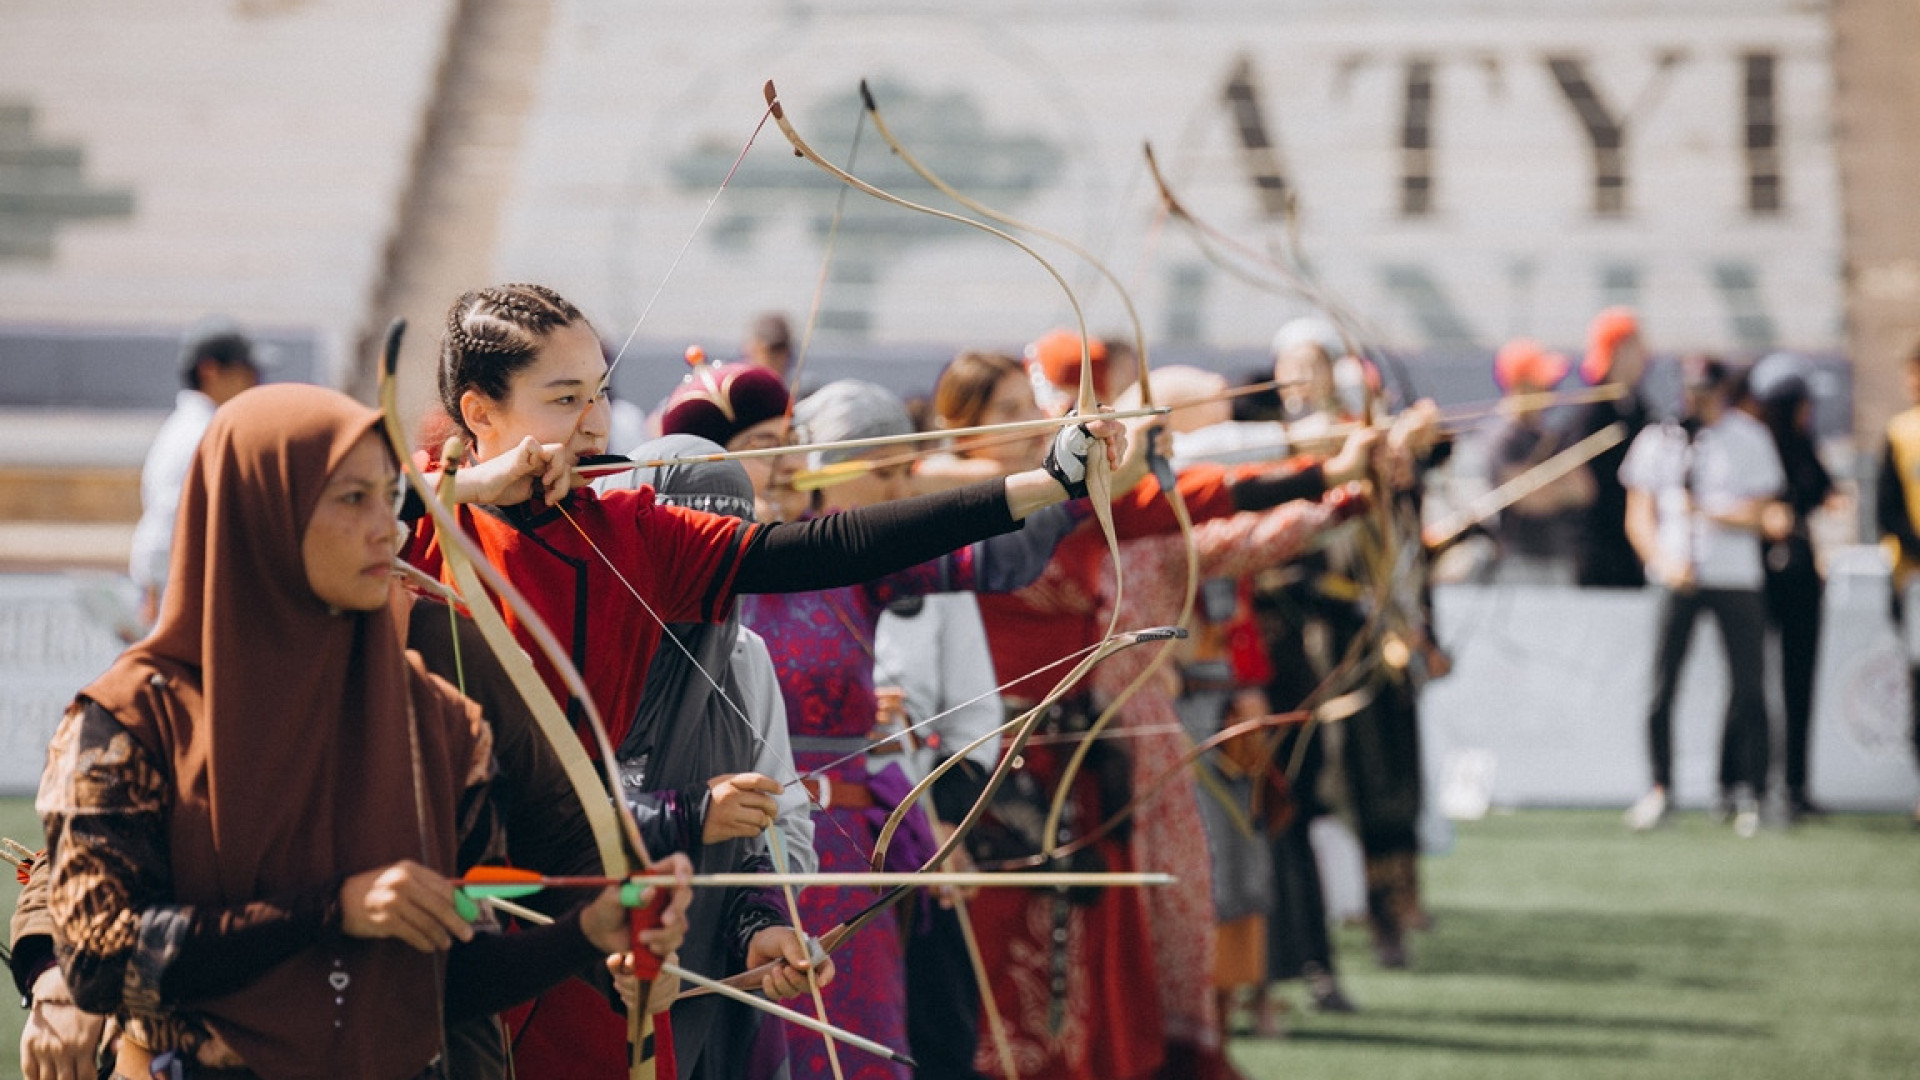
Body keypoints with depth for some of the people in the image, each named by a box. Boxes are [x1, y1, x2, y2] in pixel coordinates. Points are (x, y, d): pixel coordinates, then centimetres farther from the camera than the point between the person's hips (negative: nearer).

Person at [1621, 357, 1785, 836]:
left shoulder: (1749, 438, 4)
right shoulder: (1657, 439, 8)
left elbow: (1753, 515, -2)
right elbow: (1638, 516, 8)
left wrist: (1706, 511, -19)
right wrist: (1663, 561, -7)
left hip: (1737, 577, -1)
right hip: (1678, 580, 1)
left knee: (1748, 686, -4)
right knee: (1661, 685, -4)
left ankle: (1744, 788, 7)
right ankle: (1660, 787, 7)